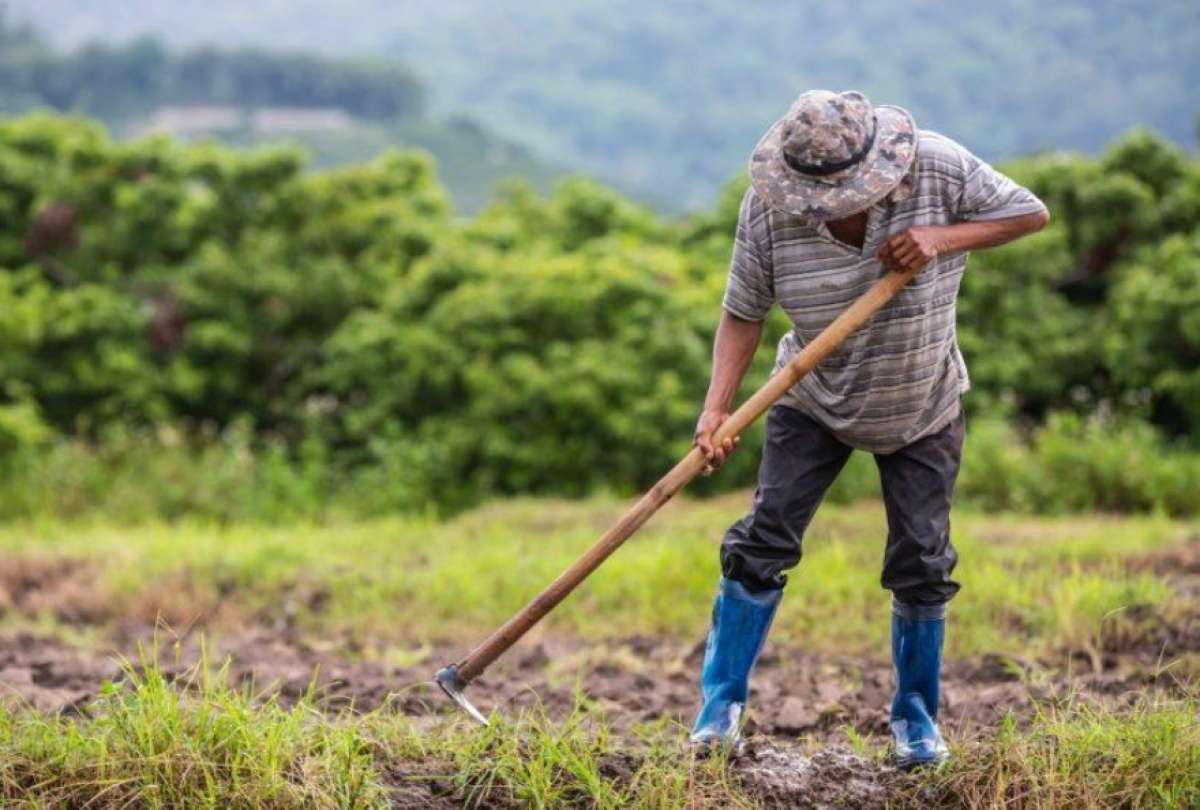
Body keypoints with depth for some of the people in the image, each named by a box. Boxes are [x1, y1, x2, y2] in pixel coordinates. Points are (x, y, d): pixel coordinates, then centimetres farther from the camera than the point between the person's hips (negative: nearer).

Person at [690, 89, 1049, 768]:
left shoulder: (938, 167, -23)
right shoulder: (768, 208, -22)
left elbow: (1032, 213, -14)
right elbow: (744, 313, -15)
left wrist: (943, 237, -29)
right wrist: (717, 408, -27)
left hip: (923, 410, 0)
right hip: (815, 404, 0)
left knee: (922, 563, 1)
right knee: (764, 540, -8)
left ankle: (917, 714, 20)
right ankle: (721, 706, 3)